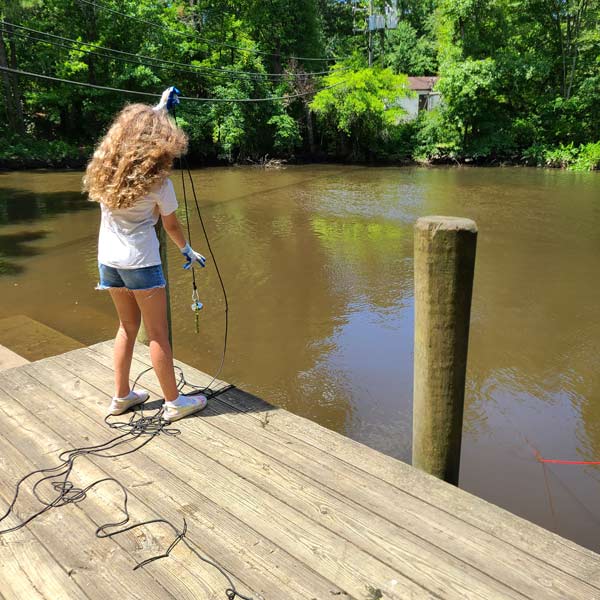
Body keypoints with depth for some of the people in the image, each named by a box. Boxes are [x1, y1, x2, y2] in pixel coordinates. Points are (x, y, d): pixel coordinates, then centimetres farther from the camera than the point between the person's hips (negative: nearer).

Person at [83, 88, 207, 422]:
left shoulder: (104, 166, 0)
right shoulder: (157, 181, -15)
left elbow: (138, 128, 19)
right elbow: (171, 225, -2)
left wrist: (160, 107, 29)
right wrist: (189, 252, 16)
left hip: (108, 259, 6)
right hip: (140, 261, -6)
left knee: (128, 326, 19)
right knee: (158, 333, 4)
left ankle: (122, 397, 29)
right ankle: (174, 403, 15)